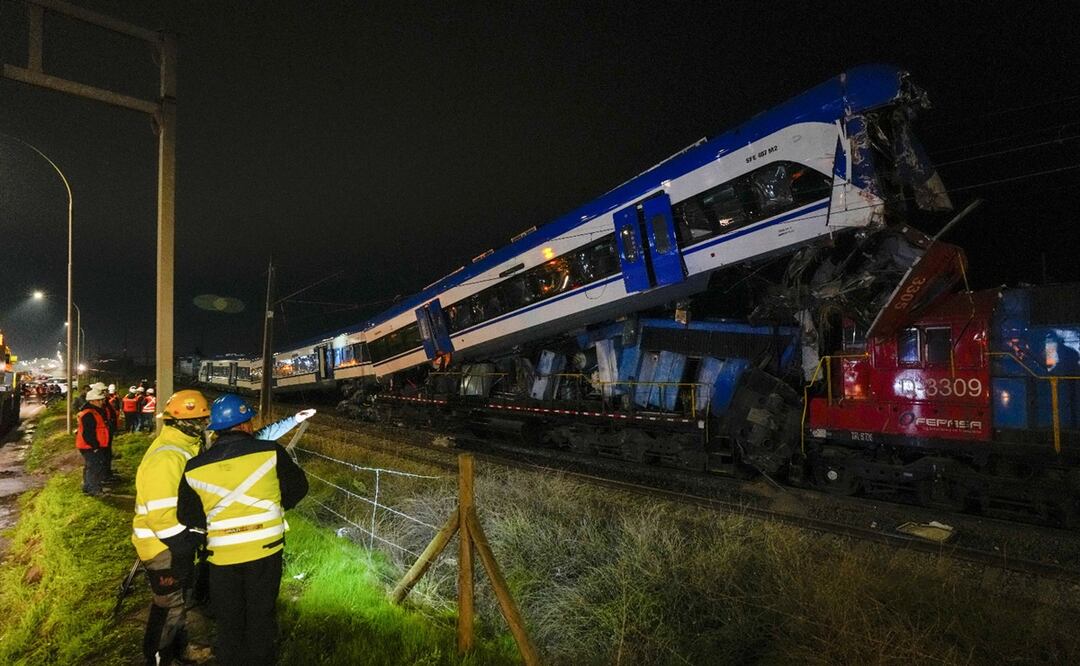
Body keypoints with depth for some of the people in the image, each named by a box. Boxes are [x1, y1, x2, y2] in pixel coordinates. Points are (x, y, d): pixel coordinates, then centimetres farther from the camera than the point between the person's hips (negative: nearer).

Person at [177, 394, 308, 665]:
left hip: (222, 555, 2)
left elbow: (187, 516, 3)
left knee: (228, 620, 20)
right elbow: (297, 488, -2)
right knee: (261, 615, 17)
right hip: (265, 550, -1)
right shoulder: (270, 452, -14)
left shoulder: (194, 468, -6)